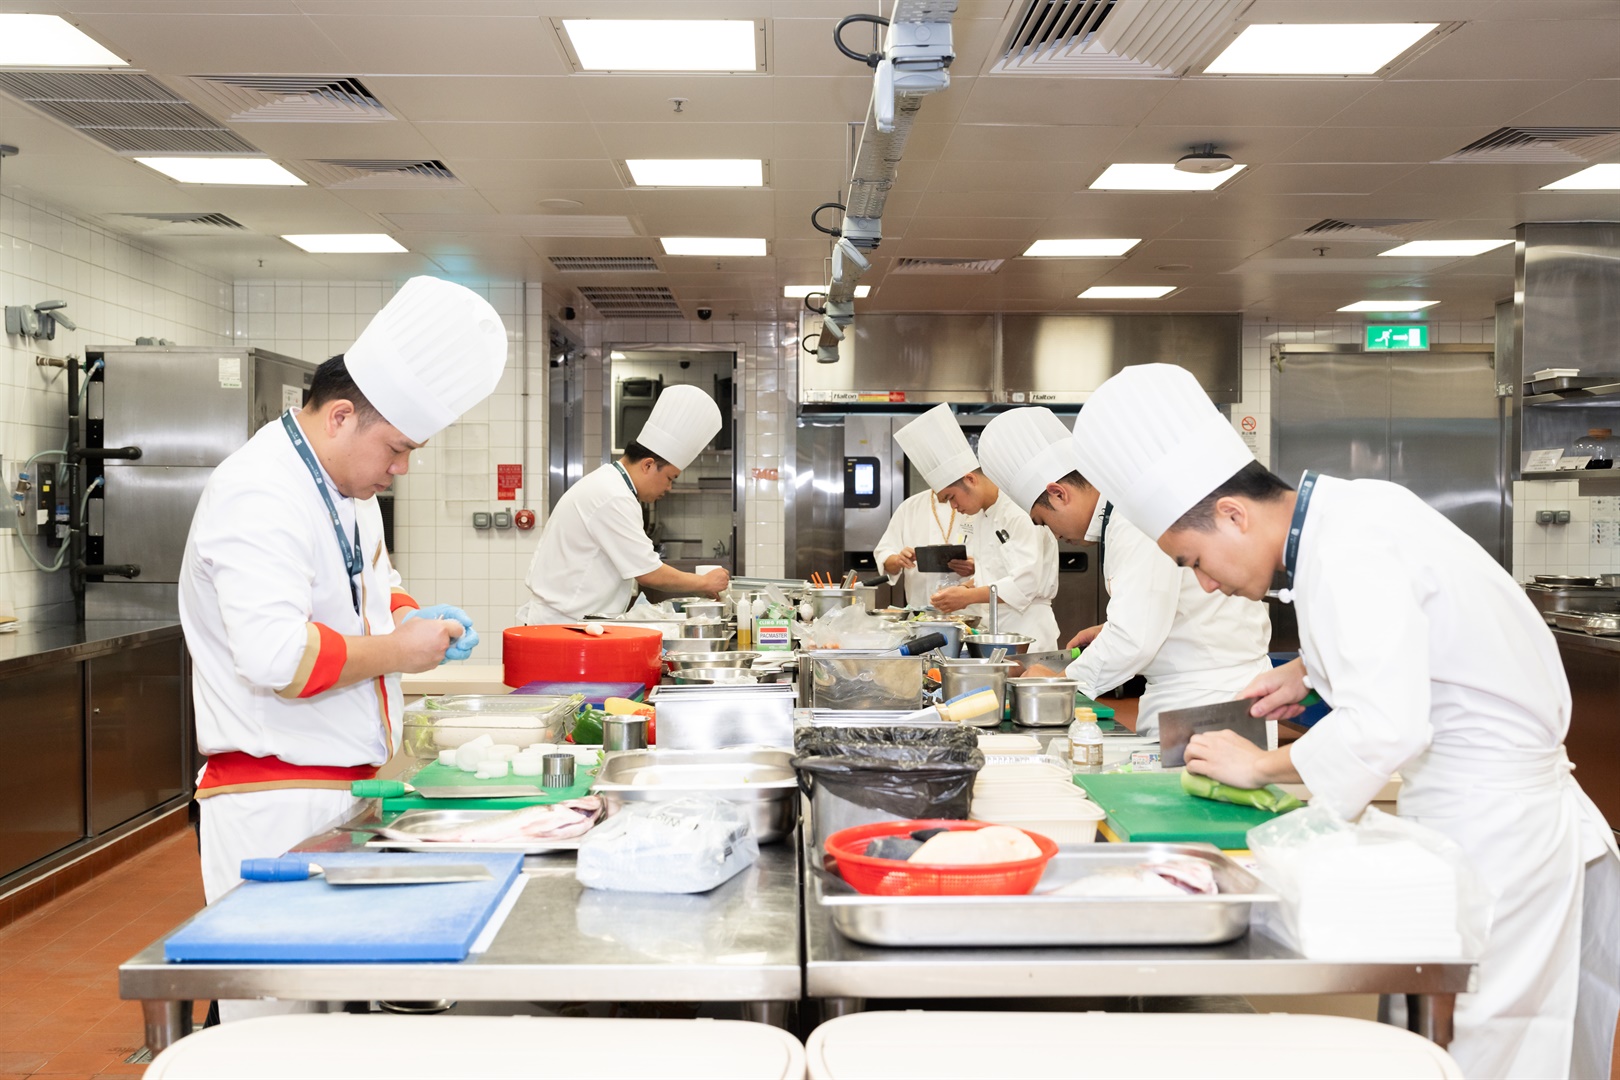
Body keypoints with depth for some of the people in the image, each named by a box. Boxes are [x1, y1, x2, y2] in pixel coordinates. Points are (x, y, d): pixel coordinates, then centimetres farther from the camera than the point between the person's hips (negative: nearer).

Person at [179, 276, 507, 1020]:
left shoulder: (346, 488, 14)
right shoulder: (262, 497, -19)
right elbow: (275, 654, -29)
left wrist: (413, 618, 6)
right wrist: (396, 651, -17)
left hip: (339, 787, 10)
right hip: (275, 803, -9)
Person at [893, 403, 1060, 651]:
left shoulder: (1019, 513, -14)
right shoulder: (983, 518, 15)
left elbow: (1026, 582, -23)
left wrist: (968, 596, -27)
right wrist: (968, 586, 7)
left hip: (1025, 632, -8)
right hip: (994, 630, 8)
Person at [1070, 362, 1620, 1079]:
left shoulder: (1347, 553, -23)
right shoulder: (1356, 506, 7)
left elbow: (1386, 725, -30)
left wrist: (1262, 767, -16)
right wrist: (1310, 669, 14)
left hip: (1495, 831, -10)